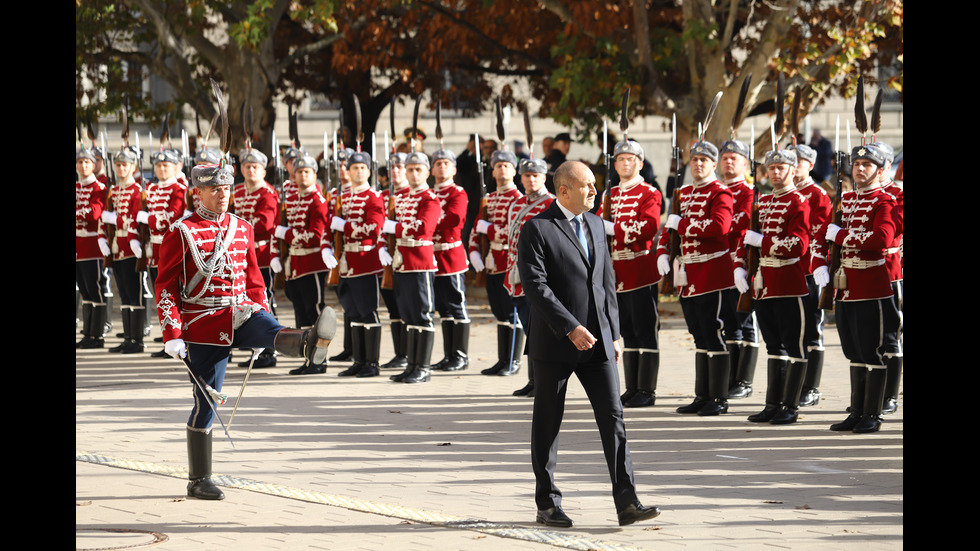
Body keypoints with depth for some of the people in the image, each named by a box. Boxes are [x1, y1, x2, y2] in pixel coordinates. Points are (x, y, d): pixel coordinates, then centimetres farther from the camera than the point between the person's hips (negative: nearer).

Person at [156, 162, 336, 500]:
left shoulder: (242, 229, 10)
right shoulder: (181, 233, -5)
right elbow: (165, 287, -6)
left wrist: (262, 325, 20)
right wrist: (172, 336, -12)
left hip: (240, 313, 4)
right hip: (204, 326, -4)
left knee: (273, 332, -31)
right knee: (206, 402, 0)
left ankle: (308, 342, -65)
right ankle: (198, 482, 9)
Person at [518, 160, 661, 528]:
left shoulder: (595, 224, 12)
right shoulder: (536, 229, -9)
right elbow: (535, 286, -17)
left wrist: (614, 333, 11)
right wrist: (571, 328, -21)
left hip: (597, 340, 5)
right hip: (554, 345, -5)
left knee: (613, 416, -3)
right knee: (547, 425, 5)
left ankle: (626, 502, -5)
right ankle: (547, 504, 15)